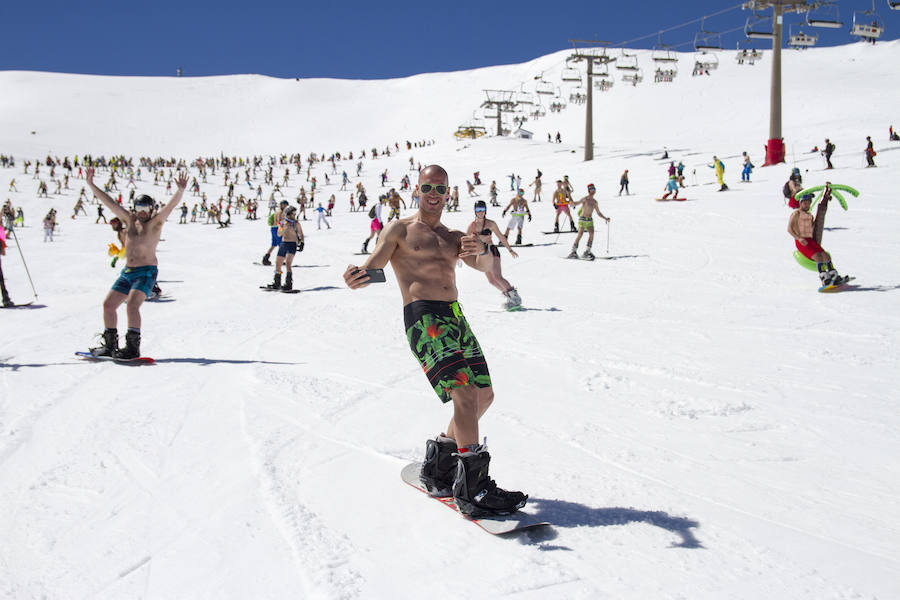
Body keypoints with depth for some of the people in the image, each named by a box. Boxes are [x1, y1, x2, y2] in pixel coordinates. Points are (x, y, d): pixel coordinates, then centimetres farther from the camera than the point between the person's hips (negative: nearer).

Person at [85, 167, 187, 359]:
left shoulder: (155, 222, 0)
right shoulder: (129, 220, 15)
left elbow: (172, 204, -15)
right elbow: (109, 202, 16)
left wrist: (180, 191, -32)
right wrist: (91, 185, 14)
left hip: (146, 272, -7)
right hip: (127, 272, 7)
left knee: (132, 305, -23)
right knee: (108, 305, 3)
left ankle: (133, 347, -20)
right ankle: (110, 345, 13)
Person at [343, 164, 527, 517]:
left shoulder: (454, 237, 22)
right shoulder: (400, 230, 8)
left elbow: (486, 267, 6)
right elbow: (372, 268, -5)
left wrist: (481, 251, -19)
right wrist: (357, 279, -30)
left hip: (456, 318, 7)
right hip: (423, 319, -7)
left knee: (484, 396, 8)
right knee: (465, 394, -20)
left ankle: (438, 466, 25)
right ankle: (473, 490, -18)